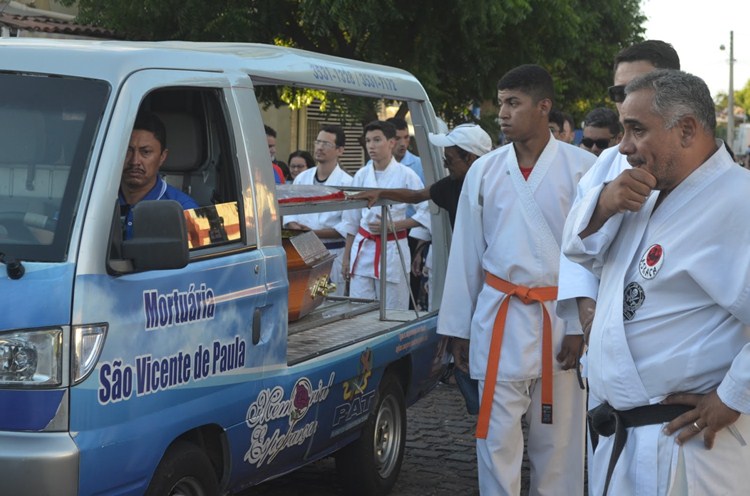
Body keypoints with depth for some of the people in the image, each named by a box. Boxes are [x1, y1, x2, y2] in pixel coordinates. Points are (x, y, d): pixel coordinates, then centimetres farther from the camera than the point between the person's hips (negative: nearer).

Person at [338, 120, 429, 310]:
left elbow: (426, 213, -4)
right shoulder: (361, 175, 5)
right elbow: (351, 219, 13)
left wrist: (392, 226, -13)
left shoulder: (406, 175, -6)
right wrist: (346, 256, 14)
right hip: (363, 249, 3)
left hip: (392, 250, -3)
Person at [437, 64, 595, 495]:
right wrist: (458, 325, 10)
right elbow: (466, 252, 9)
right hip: (499, 316, 2)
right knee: (497, 433, 4)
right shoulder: (485, 171, 4)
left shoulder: (582, 168, -4)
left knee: (558, 436, 7)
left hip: (559, 315, -2)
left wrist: (580, 325, -8)